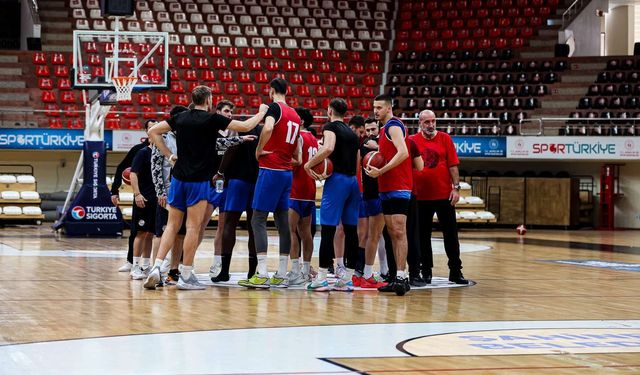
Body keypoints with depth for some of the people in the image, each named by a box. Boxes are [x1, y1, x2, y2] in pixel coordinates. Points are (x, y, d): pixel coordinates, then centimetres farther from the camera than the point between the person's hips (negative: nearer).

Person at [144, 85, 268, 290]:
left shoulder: (181, 117, 8)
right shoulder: (212, 119, -6)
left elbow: (153, 131, 11)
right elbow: (245, 126, -2)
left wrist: (169, 155, 10)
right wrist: (261, 112, 15)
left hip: (178, 178, 5)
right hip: (199, 181, -5)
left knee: (172, 225, 11)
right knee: (193, 227, 0)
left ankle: (156, 267, -2)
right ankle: (186, 276, 2)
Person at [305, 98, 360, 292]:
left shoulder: (330, 126, -3)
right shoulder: (352, 133, 20)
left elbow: (328, 148, -21)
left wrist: (309, 164, -12)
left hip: (337, 179, -7)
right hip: (353, 180, 7)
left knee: (327, 229, -6)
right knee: (350, 230, 6)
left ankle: (321, 279, -7)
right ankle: (347, 278, 8)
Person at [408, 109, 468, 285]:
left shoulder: (445, 139, 2)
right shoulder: (412, 141, 2)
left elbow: (453, 165, 0)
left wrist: (456, 187, -6)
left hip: (444, 195, 0)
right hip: (421, 196, 0)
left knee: (451, 234, 3)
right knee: (423, 236, 7)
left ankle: (455, 272, 9)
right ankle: (426, 272, 17)